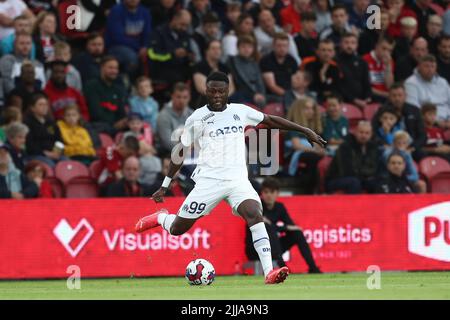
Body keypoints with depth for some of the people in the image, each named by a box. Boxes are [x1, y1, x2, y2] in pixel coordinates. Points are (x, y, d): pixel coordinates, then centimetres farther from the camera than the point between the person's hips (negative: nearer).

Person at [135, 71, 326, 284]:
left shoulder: (240, 111, 7)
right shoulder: (197, 118, 0)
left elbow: (271, 120, 18)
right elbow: (180, 152, 9)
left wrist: (305, 131, 17)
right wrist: (164, 186, 12)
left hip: (238, 179, 1)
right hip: (209, 179, -1)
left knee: (254, 214, -27)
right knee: (176, 230, 1)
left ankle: (269, 272, -35)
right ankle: (161, 217, 40)